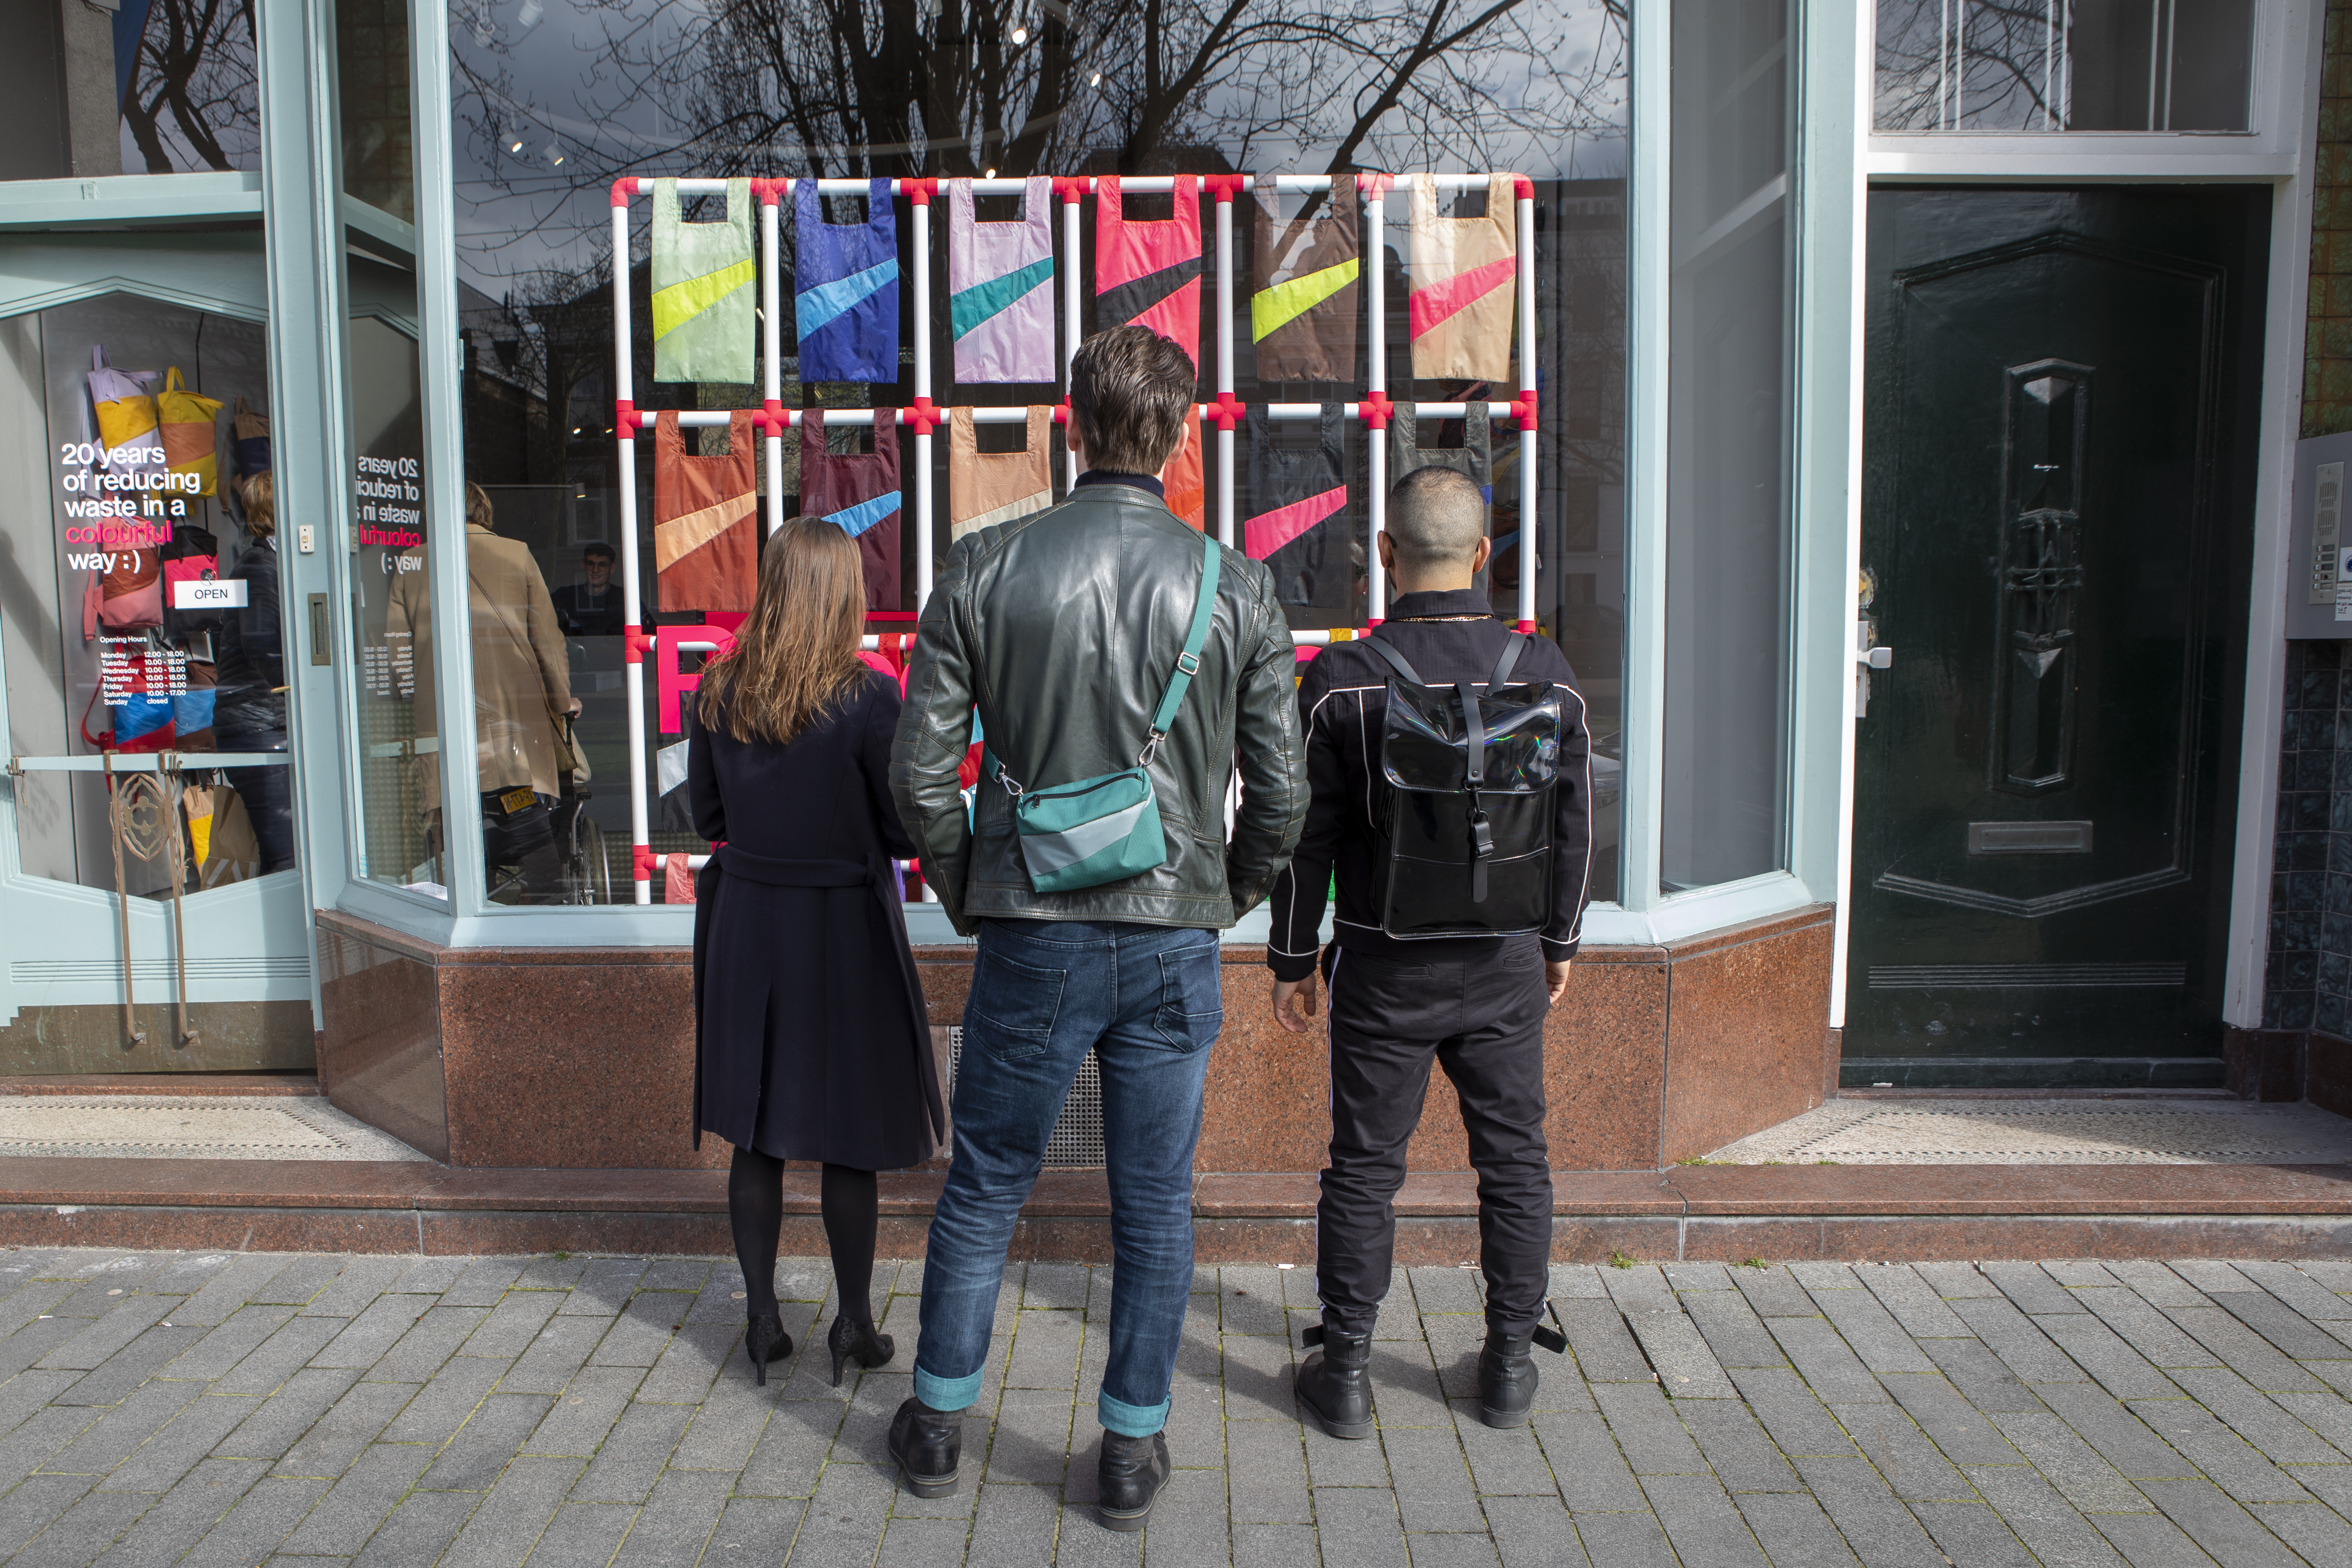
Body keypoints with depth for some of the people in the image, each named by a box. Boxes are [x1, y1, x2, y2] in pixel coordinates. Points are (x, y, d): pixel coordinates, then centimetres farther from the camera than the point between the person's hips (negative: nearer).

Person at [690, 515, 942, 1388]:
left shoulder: (719, 692, -3)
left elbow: (706, 814, 7)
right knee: (849, 1139, 9)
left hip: (746, 922, 4)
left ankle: (762, 1320, 23)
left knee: (756, 1134, 13)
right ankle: (854, 1326, 19)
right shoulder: (867, 698, -15)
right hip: (844, 927, -3)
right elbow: (908, 832, -11)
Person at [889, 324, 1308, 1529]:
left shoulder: (984, 569, -5)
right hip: (1176, 941, 0)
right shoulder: (1236, 586, -4)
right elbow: (1281, 791, -2)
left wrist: (967, 894, 11)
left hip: (1033, 938, 0)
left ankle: (938, 1424, 32)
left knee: (984, 1188, 16)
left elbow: (920, 768, -4)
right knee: (1155, 1206, 14)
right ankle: (1133, 1449, 26)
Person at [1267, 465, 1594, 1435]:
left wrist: (1291, 962, 3)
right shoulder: (1545, 672, -4)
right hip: (1506, 965, 2)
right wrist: (1561, 941, 17)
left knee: (1364, 1169, 9)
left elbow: (1307, 837, -8)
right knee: (1514, 1161, 15)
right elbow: (1573, 824, 4)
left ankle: (1345, 1374, 18)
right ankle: (1509, 1366, 26)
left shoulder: (1342, 681, -12)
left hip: (1385, 967, -2)